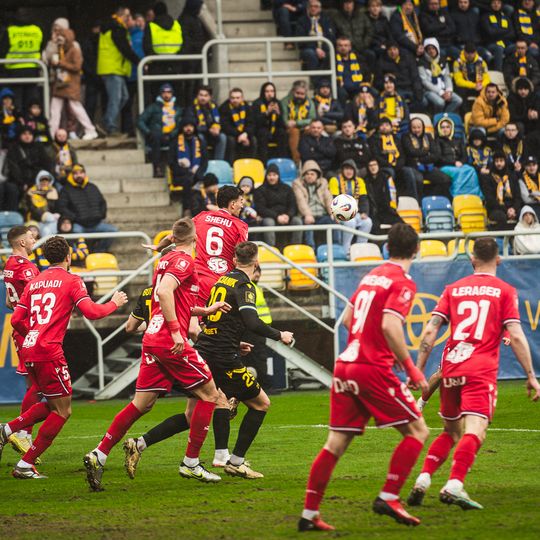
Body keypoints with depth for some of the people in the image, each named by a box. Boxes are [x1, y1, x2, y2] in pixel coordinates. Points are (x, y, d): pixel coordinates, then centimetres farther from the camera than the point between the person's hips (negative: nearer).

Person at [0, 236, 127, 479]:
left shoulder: (34, 282, 16)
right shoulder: (71, 280, -2)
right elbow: (91, 312, -11)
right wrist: (114, 303, 7)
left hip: (29, 349, 8)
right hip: (49, 351, -8)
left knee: (51, 405, 22)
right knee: (62, 410, 3)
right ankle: (25, 465, 0)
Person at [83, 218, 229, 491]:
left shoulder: (165, 260, 19)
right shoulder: (184, 261, -8)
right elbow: (164, 292, -24)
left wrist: (205, 310, 30)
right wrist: (176, 331, -24)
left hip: (152, 340, 9)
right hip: (171, 343, -9)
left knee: (142, 404, 8)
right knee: (209, 394, 4)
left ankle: (99, 455, 0)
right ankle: (191, 463, 4)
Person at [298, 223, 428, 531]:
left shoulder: (372, 276, 16)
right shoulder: (403, 283, -7)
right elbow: (390, 325, -20)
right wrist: (411, 367, -15)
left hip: (345, 366, 8)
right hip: (373, 370, -8)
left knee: (336, 444, 9)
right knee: (418, 431, 3)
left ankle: (309, 514, 6)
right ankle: (388, 497, -5)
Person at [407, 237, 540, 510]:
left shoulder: (453, 289, 14)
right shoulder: (505, 291, 5)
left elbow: (430, 331, 7)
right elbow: (516, 337, -4)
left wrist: (418, 370, 10)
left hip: (450, 370, 5)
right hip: (481, 372, -5)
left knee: (451, 431, 20)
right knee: (474, 432, -13)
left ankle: (422, 481, 7)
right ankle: (454, 486, -31)